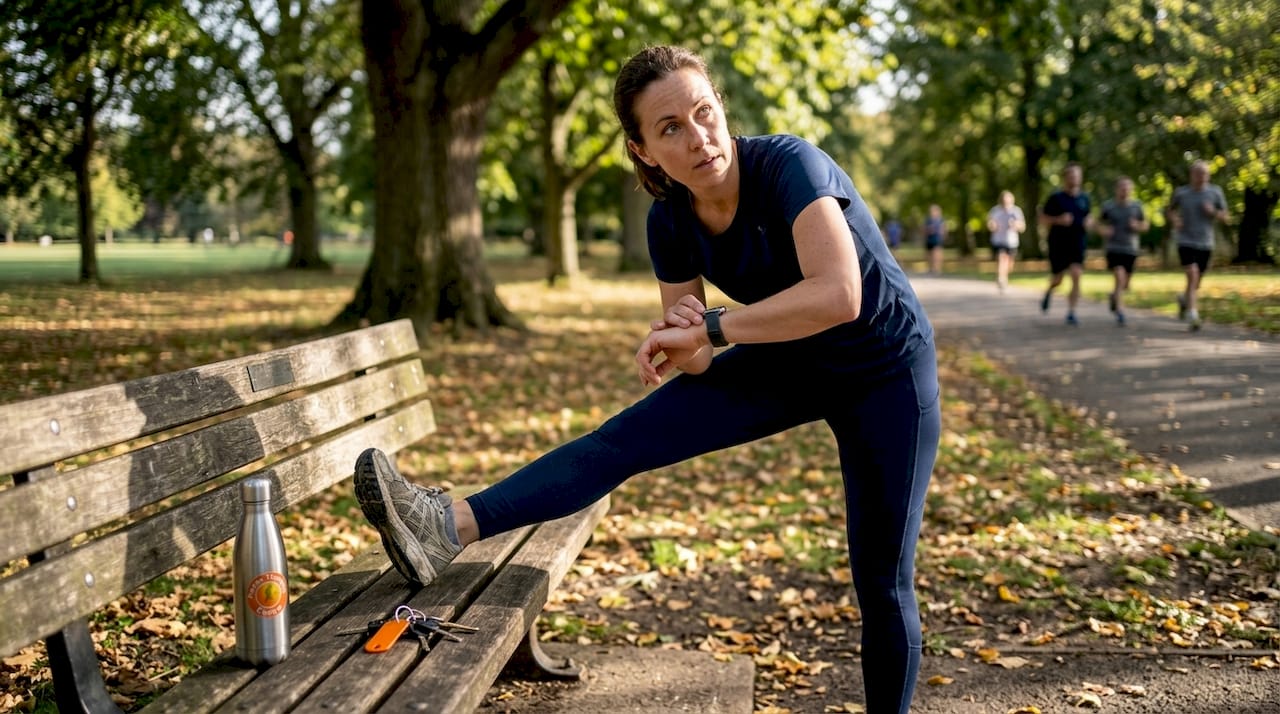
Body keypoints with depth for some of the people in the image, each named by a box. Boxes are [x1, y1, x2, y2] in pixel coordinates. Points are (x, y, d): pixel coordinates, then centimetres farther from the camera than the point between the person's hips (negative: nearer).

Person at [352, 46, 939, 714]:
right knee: (627, 437, -12)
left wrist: (709, 329, -36)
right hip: (787, 363, 4)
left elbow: (839, 295, -42)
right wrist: (680, 340, -30)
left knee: (882, 579, 1)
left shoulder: (787, 163, -29)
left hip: (885, 371, -4)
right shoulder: (670, 223, -11)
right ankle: (453, 525, -20)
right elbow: (696, 362, -6)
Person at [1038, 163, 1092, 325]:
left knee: (1076, 276, -13)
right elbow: (1042, 219, -3)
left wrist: (1090, 222, -1)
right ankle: (1048, 293, 42)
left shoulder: (1084, 198, 7)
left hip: (1077, 245, 3)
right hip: (1058, 245, -2)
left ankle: (1071, 313, -8)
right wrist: (1059, 220, -20)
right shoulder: (1055, 198, -6)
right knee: (1057, 280, 6)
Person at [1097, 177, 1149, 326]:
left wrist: (1138, 226, -10)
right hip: (1113, 248, -3)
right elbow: (1099, 222, 12)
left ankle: (1113, 296, 46)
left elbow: (1146, 224, 12)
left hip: (1131, 250, 3)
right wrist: (1102, 230, -10)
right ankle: (1120, 312, -19)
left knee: (1125, 284, 12)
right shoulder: (1108, 206, -2)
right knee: (1120, 278, -21)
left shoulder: (1137, 205, 2)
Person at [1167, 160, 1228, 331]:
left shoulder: (1215, 192, 1)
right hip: (1186, 242, -2)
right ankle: (1192, 314, -20)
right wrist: (1174, 220, -5)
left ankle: (1184, 298, 44)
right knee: (1192, 276, -21)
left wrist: (1213, 212, -15)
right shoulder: (1181, 192, -1)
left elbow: (1224, 217, 6)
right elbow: (1171, 210, 16)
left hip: (1205, 244, 2)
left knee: (1196, 283, 12)